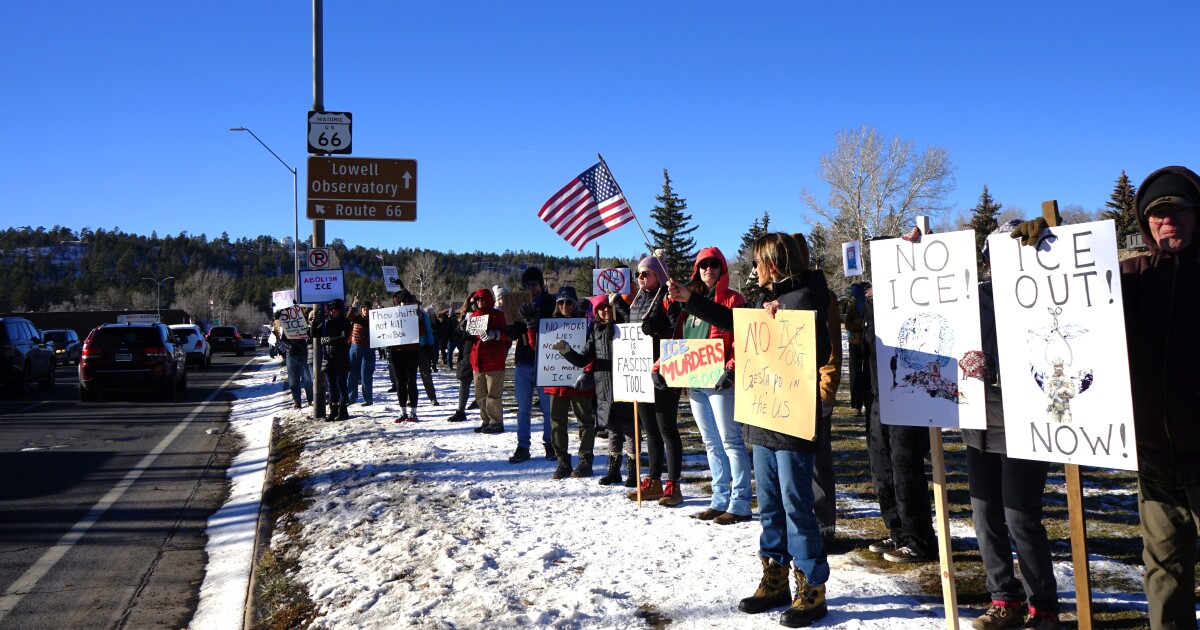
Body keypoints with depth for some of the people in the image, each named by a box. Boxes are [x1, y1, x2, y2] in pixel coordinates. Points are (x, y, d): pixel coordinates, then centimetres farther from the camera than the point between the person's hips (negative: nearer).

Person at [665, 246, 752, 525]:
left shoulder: (732, 299, -2)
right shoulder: (689, 298, 16)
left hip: (719, 380, -7)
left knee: (730, 441, -4)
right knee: (711, 443, 11)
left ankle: (740, 504, 0)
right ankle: (720, 500, 18)